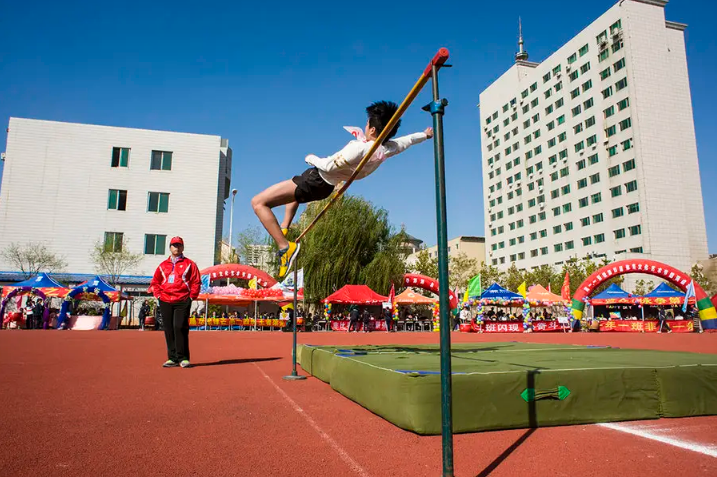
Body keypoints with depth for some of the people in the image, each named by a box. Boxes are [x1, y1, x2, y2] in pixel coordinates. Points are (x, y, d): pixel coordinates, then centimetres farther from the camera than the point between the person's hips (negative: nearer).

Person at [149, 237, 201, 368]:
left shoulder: (189, 264, 6)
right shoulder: (163, 265, 17)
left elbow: (196, 282, 2)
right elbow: (154, 282, 20)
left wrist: (191, 297, -5)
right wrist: (158, 295, 6)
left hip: (182, 302, -4)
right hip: (165, 302, 4)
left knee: (180, 327, -12)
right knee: (169, 330, 5)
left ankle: (183, 358, -6)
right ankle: (172, 358, 11)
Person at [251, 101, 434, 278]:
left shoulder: (359, 148, -31)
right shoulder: (388, 149, -6)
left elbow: (329, 166, -25)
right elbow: (407, 140, 13)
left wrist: (312, 158, -5)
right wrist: (425, 134, 32)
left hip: (316, 179, -10)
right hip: (327, 186, 10)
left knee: (258, 203, -12)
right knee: (295, 189, 43)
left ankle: (285, 247, -16)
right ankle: (284, 229, 33)